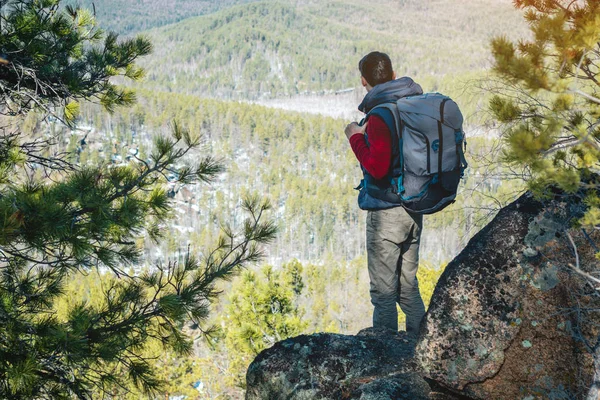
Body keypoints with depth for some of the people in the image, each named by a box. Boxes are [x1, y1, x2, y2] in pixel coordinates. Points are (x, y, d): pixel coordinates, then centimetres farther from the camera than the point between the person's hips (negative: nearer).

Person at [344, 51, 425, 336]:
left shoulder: (380, 116, -18)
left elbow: (377, 168, -26)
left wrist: (356, 138, -11)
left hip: (386, 212, -8)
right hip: (415, 209, 8)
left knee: (384, 290, 1)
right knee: (408, 283, 19)